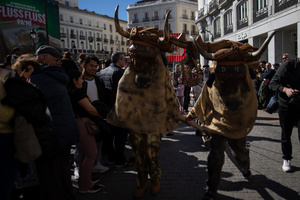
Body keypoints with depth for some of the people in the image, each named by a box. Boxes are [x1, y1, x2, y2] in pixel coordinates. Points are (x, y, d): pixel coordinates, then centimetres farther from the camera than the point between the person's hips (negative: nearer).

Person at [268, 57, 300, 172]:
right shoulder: (289, 65, -11)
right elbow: (273, 83, -12)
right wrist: (285, 89, -30)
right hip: (286, 106, -2)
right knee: (286, 134, 9)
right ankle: (286, 160, 25)